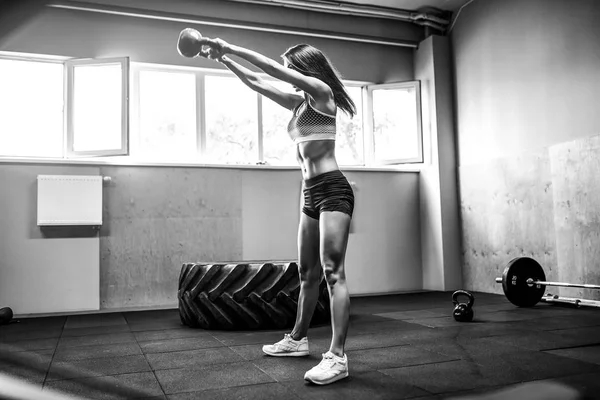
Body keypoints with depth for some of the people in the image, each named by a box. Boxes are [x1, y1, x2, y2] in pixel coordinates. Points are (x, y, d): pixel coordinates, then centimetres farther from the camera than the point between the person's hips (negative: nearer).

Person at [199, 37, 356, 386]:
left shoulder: (321, 91, -4)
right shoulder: (299, 102, 18)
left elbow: (272, 68, -10)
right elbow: (256, 82, 24)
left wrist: (230, 48, -5)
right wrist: (223, 59, 22)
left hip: (332, 190, -9)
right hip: (311, 193, 9)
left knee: (333, 272, -13)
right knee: (308, 273, 15)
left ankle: (337, 357, -13)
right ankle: (298, 339, 28)